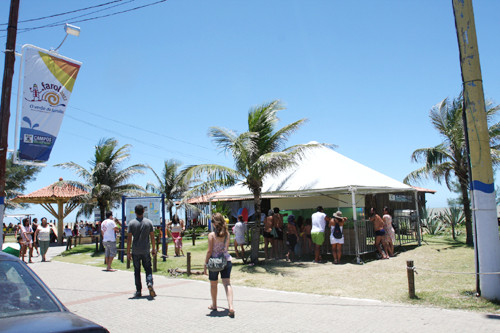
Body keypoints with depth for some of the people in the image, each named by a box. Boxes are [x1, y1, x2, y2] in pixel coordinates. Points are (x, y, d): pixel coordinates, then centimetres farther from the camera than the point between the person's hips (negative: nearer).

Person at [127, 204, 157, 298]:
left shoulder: (132, 223, -4)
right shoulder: (149, 222, 0)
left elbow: (129, 239, -6)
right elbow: (152, 237, 2)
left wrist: (128, 252, -1)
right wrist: (154, 248, 12)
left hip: (135, 251, -1)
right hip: (146, 250, 1)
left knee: (137, 271, 9)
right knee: (148, 269, 9)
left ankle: (138, 291, 12)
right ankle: (150, 283, -16)